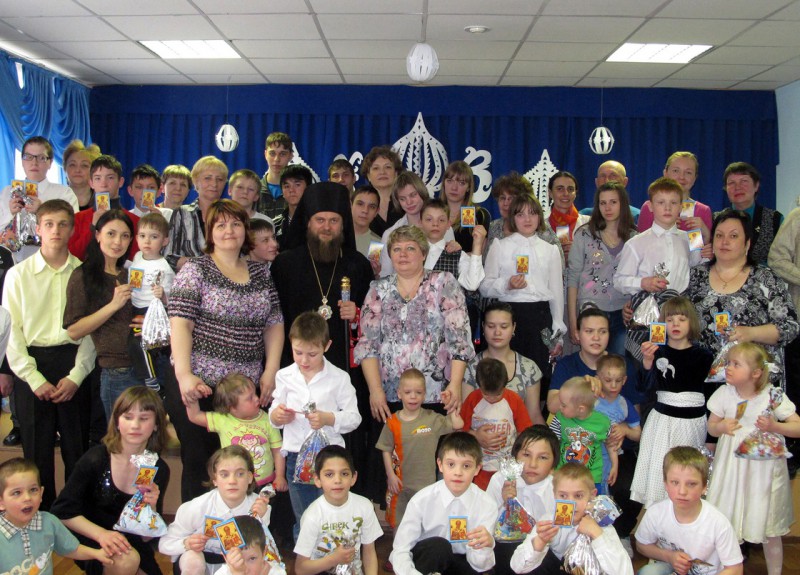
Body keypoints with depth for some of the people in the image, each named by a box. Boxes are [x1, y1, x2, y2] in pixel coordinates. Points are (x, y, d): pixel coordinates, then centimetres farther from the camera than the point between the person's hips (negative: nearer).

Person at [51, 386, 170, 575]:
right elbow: (62, 511, -13)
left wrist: (151, 508, -24)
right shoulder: (96, 459, -18)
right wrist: (102, 534, -26)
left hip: (131, 546, 4)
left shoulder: (159, 470, -9)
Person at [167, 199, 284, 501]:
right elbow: (180, 322, -10)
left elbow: (274, 324, 12)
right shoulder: (195, 270, -1)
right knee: (199, 464, 5)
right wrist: (184, 374, -21)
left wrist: (270, 371, 1)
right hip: (199, 386, -3)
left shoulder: (261, 273, 12)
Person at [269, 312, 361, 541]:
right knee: (302, 521, 15)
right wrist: (276, 416, -13)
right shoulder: (284, 376, 4)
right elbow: (274, 416, 10)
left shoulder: (339, 378, -4)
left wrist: (329, 418, -21)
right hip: (296, 458, 2)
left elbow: (354, 417, -4)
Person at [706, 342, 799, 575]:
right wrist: (721, 427, -16)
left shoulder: (772, 396, -12)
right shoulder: (724, 393, -5)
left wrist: (774, 426, -23)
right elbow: (711, 426, 6)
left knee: (769, 531, 9)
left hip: (763, 466, -2)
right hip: (731, 466, 2)